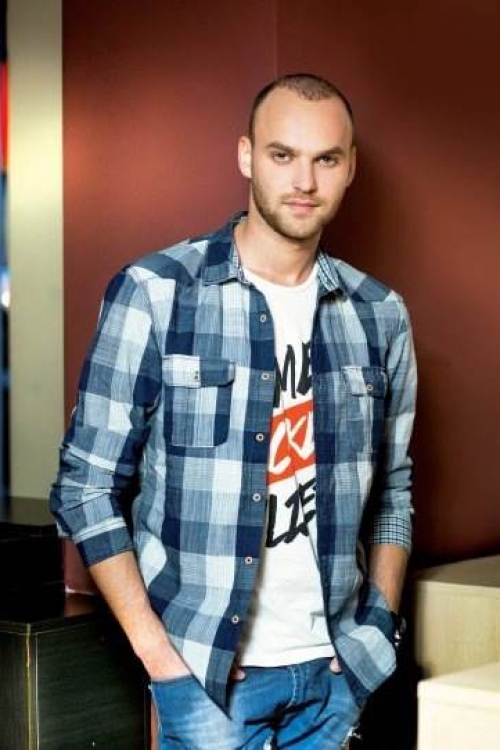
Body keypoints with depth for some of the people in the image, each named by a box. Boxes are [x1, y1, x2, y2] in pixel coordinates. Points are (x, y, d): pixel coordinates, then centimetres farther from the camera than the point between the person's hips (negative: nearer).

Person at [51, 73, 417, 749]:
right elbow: (87, 488, -6)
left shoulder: (381, 315, 4)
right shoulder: (154, 294, -8)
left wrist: (379, 626, 4)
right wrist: (157, 651, -11)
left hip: (334, 669, 4)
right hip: (207, 669, -4)